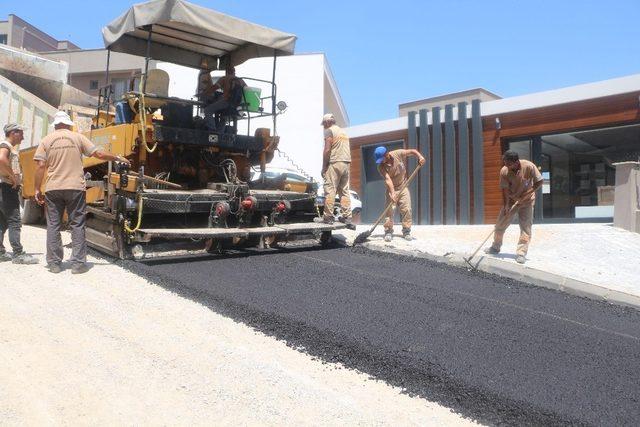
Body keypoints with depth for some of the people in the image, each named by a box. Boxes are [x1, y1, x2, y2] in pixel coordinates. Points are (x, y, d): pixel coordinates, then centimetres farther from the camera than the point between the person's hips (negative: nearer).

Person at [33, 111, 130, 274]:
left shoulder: (46, 140, 4)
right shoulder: (78, 137, 2)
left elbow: (41, 166, -3)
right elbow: (99, 154, -2)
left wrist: (38, 189, 1)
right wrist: (117, 158, 13)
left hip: (53, 188, 1)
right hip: (75, 187, -1)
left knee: (53, 225, 10)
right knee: (77, 225, 6)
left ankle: (54, 263, 13)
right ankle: (78, 263, 5)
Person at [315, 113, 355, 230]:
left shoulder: (329, 130, -1)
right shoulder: (343, 132, 25)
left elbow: (327, 150, -10)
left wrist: (324, 167, -7)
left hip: (335, 163, -8)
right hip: (346, 164, 8)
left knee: (330, 190, -8)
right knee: (344, 191, 7)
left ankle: (328, 217, -11)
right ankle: (346, 217, 4)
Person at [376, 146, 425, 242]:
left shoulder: (398, 154, -13)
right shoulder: (381, 166, -17)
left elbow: (412, 151, -5)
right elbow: (388, 180, -28)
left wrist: (420, 156, -25)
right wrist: (392, 193, -38)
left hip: (403, 187, 1)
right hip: (391, 189, -1)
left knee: (406, 209, -5)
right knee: (389, 210, -10)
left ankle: (406, 231, 4)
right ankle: (388, 232, -1)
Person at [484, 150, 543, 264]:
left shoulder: (529, 166, -24)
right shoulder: (504, 171, -18)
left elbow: (539, 182, -15)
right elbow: (505, 190, -15)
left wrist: (527, 193, -22)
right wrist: (505, 206, -19)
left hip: (526, 201, -2)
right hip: (510, 200, 2)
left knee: (526, 228, -6)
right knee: (500, 224, 5)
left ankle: (521, 253, -2)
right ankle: (495, 247, 23)